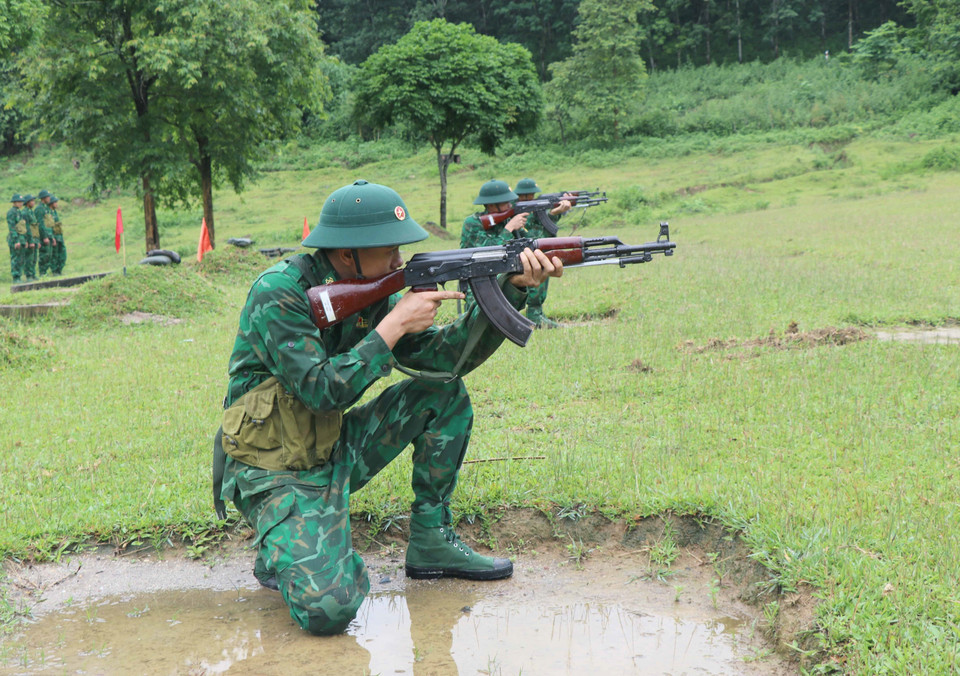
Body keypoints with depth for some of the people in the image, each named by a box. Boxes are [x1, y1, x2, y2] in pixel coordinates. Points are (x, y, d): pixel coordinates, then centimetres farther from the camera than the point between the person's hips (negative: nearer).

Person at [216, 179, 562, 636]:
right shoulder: (278, 295, -21)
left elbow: (446, 355, -2)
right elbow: (323, 390, -29)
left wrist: (512, 288, -12)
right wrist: (394, 325, -24)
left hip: (335, 453, 8)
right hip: (278, 475, -7)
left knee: (445, 392, 0)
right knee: (328, 608, -28)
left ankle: (431, 541, 7)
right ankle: (283, 555, 8)